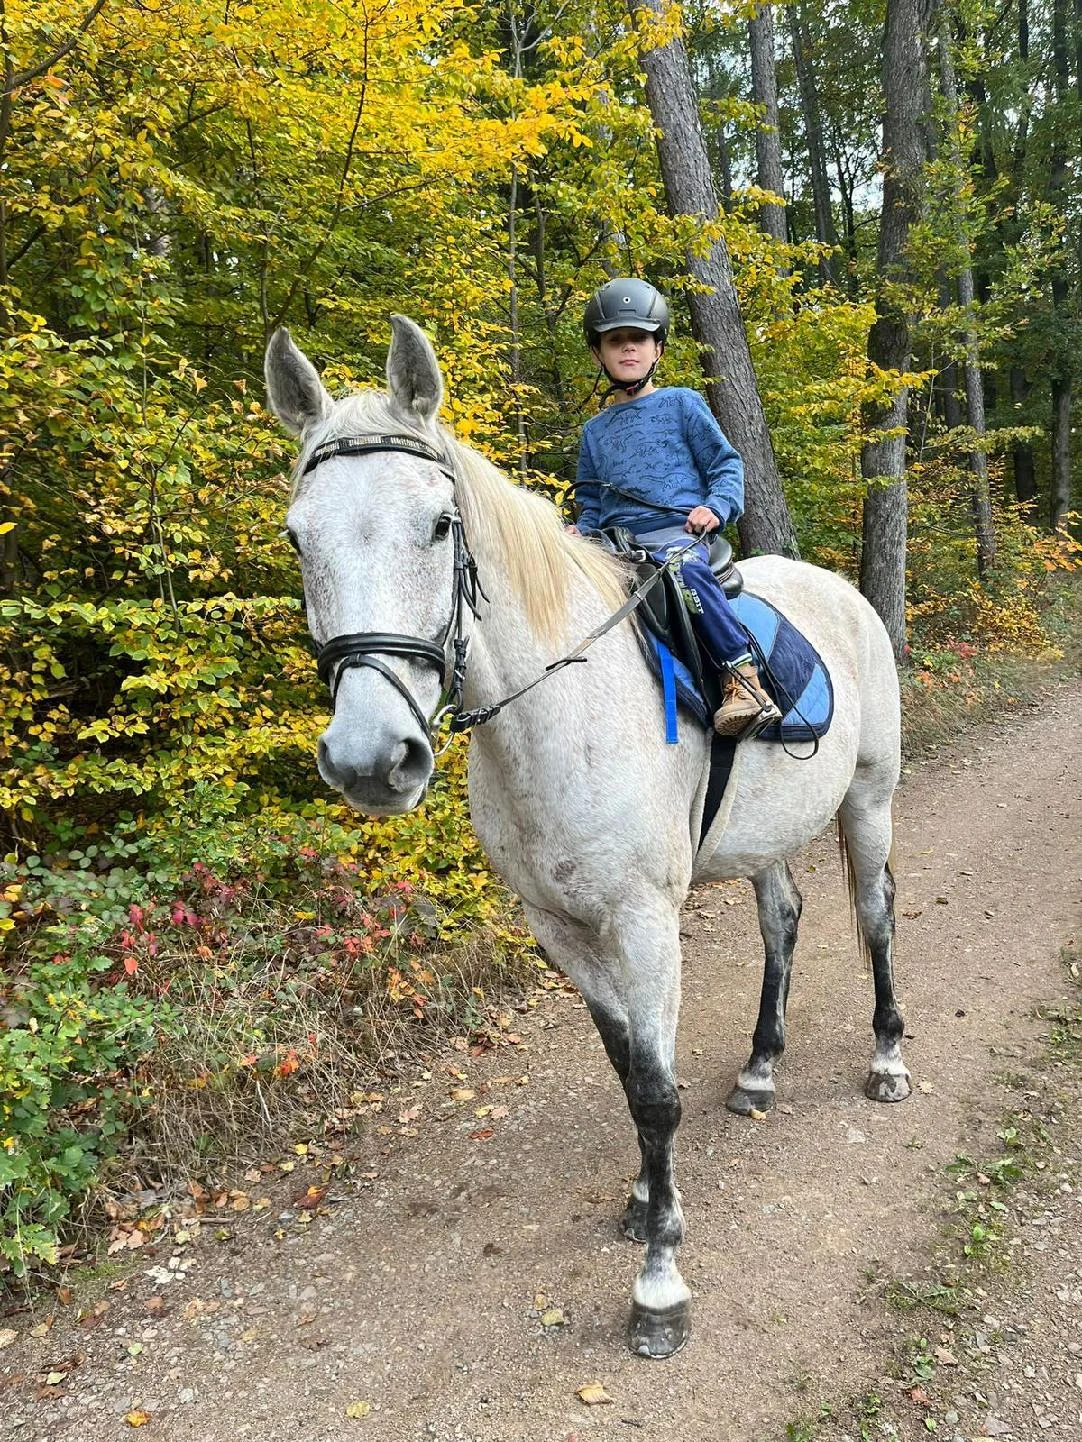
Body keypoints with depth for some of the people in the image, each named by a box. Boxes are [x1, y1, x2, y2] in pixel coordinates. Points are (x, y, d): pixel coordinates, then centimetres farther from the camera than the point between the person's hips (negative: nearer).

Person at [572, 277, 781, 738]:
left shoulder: (682, 404, 12)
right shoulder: (595, 430, 23)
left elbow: (726, 464, 8)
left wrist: (717, 506, -12)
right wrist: (580, 531, 2)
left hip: (677, 532, -4)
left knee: (683, 568, -40)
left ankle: (743, 676, -38)